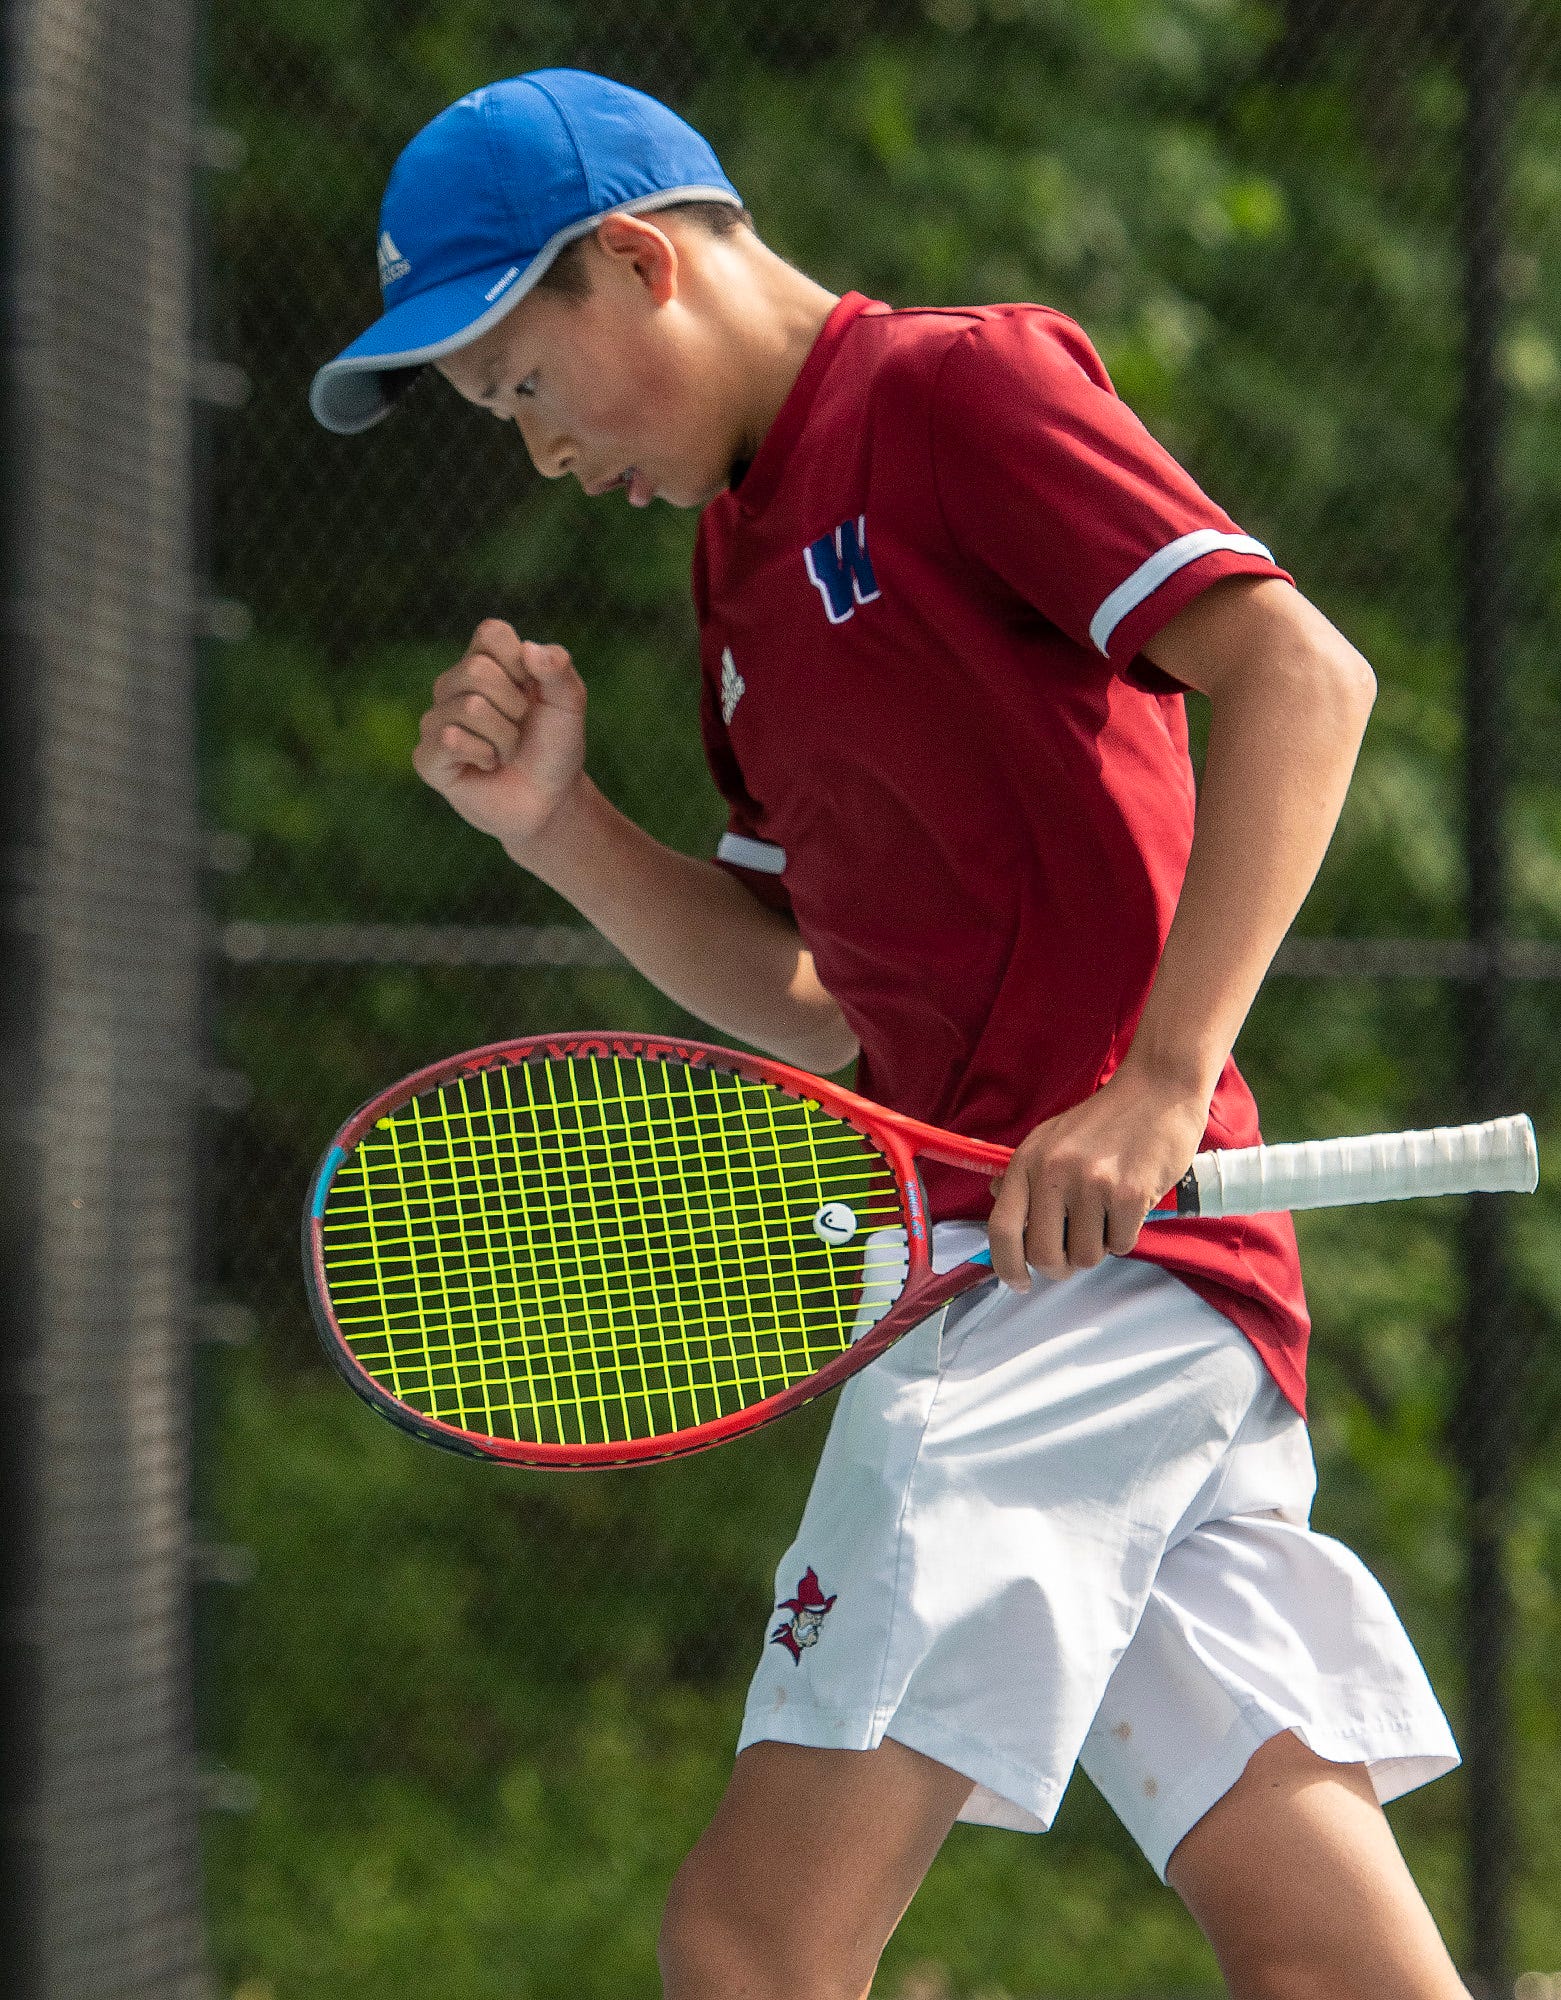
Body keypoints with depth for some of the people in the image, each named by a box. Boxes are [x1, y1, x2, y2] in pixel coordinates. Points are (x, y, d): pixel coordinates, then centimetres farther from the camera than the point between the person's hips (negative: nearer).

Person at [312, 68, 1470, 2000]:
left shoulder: (958, 388, -3)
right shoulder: (742, 553, 24)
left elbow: (1299, 673, -14)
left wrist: (1159, 1085, -22)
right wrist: (551, 821, 8)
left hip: (1086, 1249, -9)